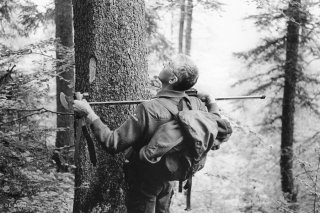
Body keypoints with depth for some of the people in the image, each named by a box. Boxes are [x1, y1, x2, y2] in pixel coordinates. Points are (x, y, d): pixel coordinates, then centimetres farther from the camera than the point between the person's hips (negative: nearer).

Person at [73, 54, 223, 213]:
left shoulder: (149, 110, -34)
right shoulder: (196, 105, -16)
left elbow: (114, 143, -29)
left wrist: (89, 113, -24)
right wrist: (211, 104, 20)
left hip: (144, 179, -5)